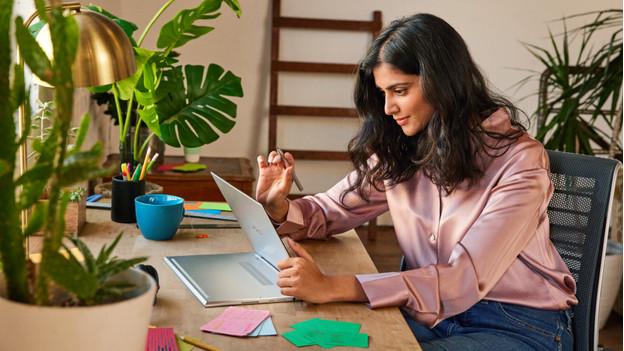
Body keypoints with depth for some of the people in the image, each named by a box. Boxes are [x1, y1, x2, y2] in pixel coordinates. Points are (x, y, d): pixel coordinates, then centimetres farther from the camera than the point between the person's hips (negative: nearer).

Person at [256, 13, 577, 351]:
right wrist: (279, 207, -16)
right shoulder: (397, 152, 1)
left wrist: (331, 288, -34)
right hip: (432, 315, 5)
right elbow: (330, 211, 9)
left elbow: (464, 280, -26)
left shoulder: (519, 161, -17)